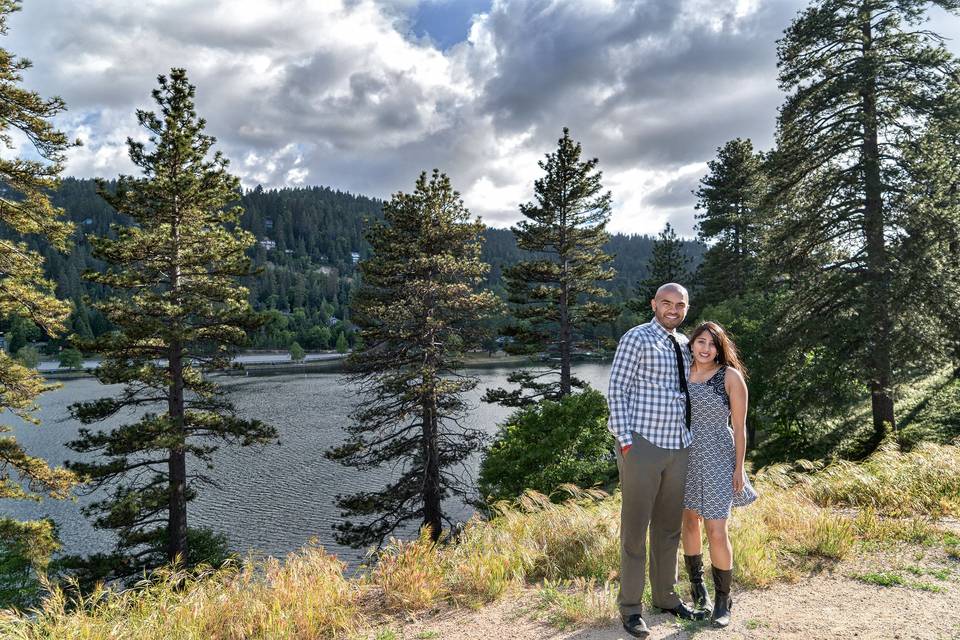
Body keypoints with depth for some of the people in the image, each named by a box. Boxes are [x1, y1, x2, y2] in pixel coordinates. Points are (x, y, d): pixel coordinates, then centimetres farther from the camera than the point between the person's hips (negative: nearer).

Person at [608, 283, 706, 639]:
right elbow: (616, 391, -11)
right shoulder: (636, 339, -8)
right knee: (635, 527, 2)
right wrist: (625, 442, -16)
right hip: (643, 445, -7)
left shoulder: (683, 345, 14)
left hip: (679, 448, 7)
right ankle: (630, 607, 14)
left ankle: (666, 596, 32)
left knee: (669, 527, 17)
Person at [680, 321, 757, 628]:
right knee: (690, 521, 14)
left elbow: (740, 426, -5)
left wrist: (739, 468, -7)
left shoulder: (731, 376, -8)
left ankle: (722, 600, 13)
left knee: (717, 532, -6)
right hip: (685, 456, 4)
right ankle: (696, 584, 35)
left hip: (716, 458, -4)